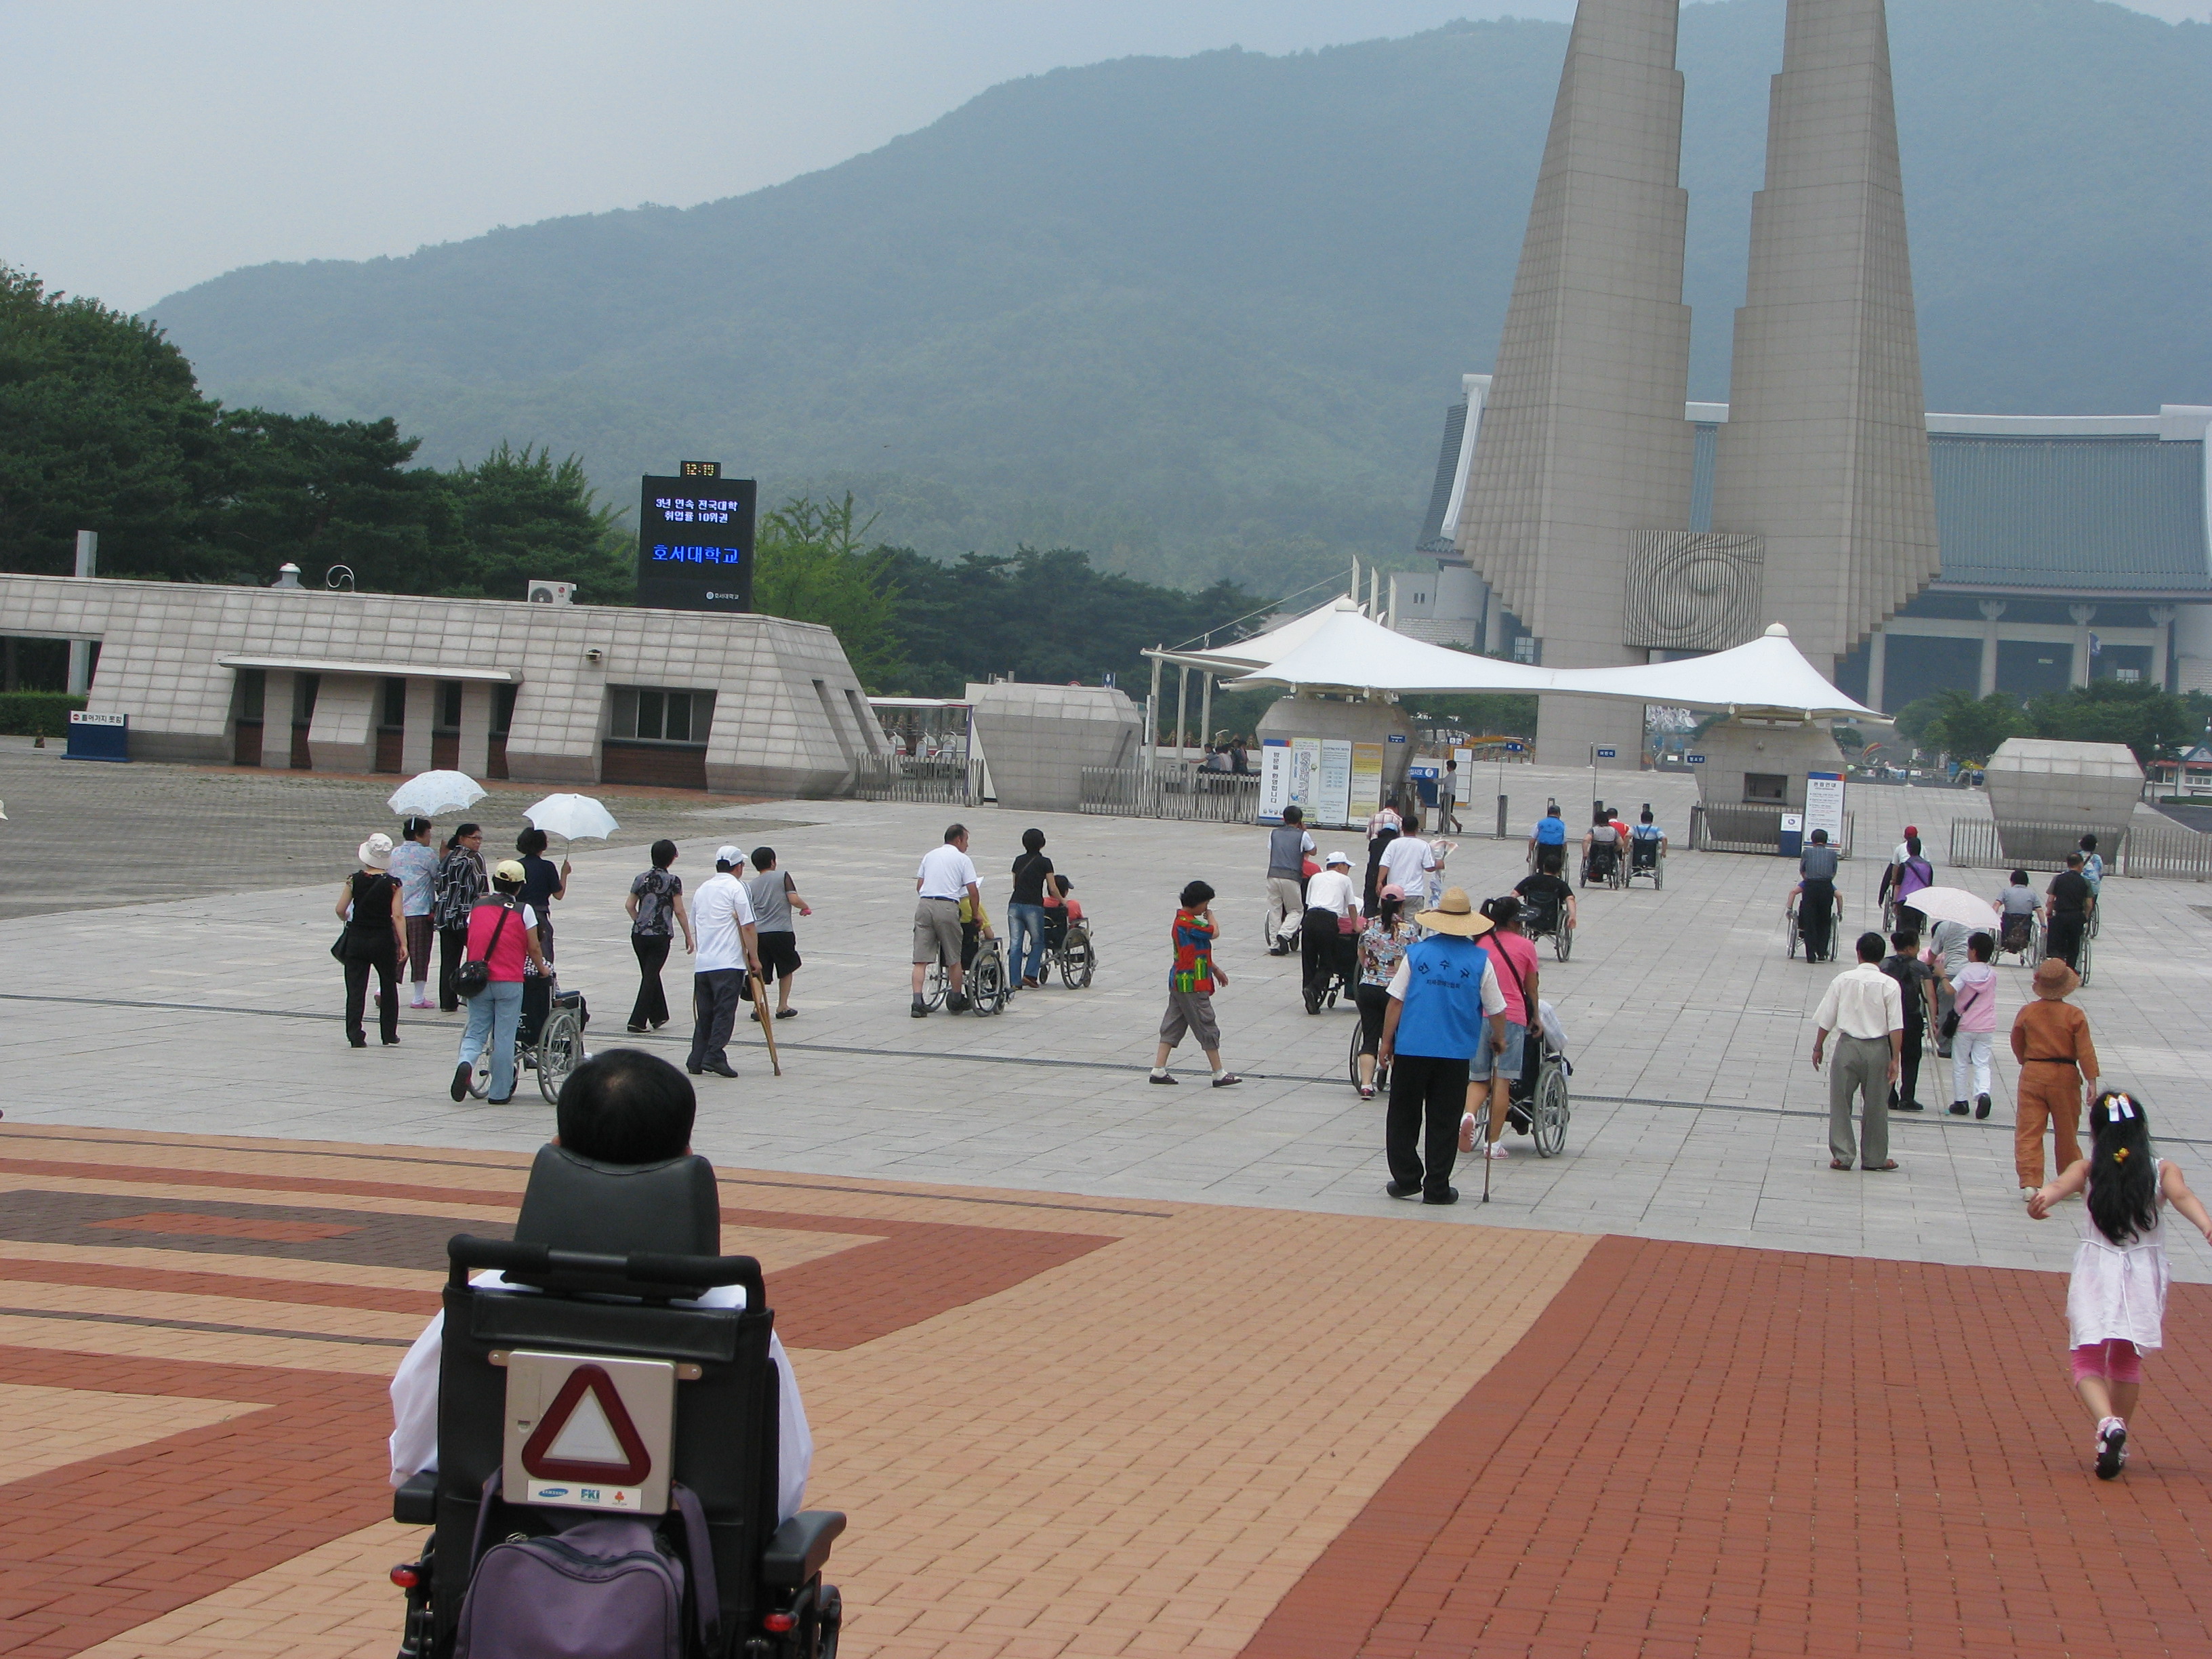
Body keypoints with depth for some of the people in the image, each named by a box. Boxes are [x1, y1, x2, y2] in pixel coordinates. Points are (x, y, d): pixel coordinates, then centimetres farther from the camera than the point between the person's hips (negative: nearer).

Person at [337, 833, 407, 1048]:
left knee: (355, 989, 4)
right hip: (383, 940, -1)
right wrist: (403, 944, -9)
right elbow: (398, 916, -13)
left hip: (357, 939, 1)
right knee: (389, 987, 15)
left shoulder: (355, 880, -5)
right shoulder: (392, 884, -9)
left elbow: (340, 910, -3)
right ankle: (389, 1035, 18)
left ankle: (355, 1035, -3)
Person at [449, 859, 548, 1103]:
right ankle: (500, 1092, 8)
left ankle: (465, 1063, -21)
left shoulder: (477, 908, 8)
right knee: (504, 1038, 4)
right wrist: (543, 970, 18)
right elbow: (533, 949, 0)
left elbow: (471, 943, 14)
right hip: (509, 983, -3)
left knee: (476, 1031, 10)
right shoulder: (523, 911, -3)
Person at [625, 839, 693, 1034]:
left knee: (649, 974, 19)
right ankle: (637, 1022, -8)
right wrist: (688, 937, -1)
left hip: (639, 934, 5)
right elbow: (679, 911, -8)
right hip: (661, 936, -5)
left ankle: (658, 1016, 31)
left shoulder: (641, 879, 6)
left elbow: (629, 905, 5)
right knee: (651, 976, 0)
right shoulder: (673, 881, -8)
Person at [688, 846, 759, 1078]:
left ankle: (697, 1061, 8)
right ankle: (714, 1057, -16)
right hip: (728, 963, -7)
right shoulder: (736, 887, -4)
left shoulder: (703, 888, 18)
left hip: (701, 962, 7)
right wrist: (754, 958, -3)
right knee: (724, 1011, -7)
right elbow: (747, 927, -9)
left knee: (704, 1014, 10)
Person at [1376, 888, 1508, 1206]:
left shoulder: (1416, 954, -4)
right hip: (1456, 1054, 0)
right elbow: (1496, 1010, 4)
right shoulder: (1480, 960, -3)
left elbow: (1396, 1002, -3)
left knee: (1404, 1116, 13)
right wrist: (1499, 1040, 23)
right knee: (1444, 1121, 6)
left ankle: (1407, 1178, 13)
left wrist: (1386, 1042, 6)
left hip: (1412, 1049, 0)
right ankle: (1437, 1188, 8)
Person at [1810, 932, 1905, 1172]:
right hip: (1878, 1048, 0)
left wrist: (1818, 1047, 14)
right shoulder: (1889, 985, -6)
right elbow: (1896, 1027, -10)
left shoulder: (1843, 980, -2)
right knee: (1876, 1105, 10)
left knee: (1840, 1101, 9)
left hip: (1848, 1045, 0)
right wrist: (1895, 1059, -5)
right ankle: (1875, 1158, 18)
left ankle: (1842, 1155, 7)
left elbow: (1825, 1019, 2)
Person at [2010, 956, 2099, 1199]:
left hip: (2032, 1075, 0)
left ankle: (2029, 1181, -12)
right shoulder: (2075, 1015, -9)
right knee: (2067, 1133, 13)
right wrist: (2092, 1081, -6)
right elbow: (2085, 1051, -10)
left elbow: (2017, 1044, 10)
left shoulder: (2027, 1012, -3)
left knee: (2028, 1131, 0)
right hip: (2065, 1077, 0)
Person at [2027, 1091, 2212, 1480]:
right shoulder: (2163, 1170, 3)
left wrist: (2041, 1199, -39)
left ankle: (2108, 1423, -24)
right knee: (2127, 1361, 21)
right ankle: (2117, 1447, 23)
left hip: (2095, 1275, -2)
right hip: (2144, 1277, 2)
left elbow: (2061, 1185, -19)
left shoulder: (2087, 1170, 2)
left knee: (2088, 1362, 4)